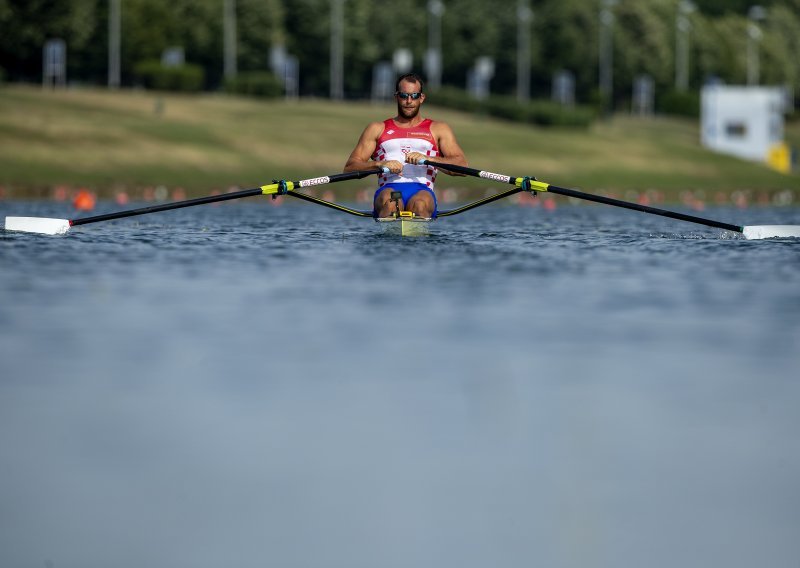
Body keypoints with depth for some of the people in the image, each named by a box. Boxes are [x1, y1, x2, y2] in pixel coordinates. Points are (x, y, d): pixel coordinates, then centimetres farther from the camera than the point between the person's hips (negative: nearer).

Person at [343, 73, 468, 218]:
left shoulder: (438, 129, 24)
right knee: (390, 203, -38)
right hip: (388, 189, 0)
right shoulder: (377, 129, 26)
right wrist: (380, 164, -8)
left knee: (420, 203, -38)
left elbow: (462, 166, 8)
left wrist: (427, 158, -9)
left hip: (422, 190, 0)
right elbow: (350, 167, 13)